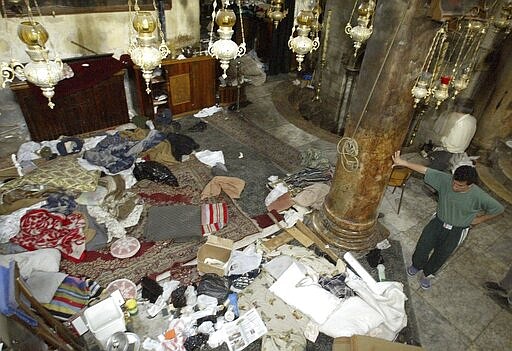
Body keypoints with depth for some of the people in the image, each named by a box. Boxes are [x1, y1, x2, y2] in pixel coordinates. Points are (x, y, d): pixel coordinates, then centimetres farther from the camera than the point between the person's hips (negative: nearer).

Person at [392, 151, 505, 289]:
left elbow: (499, 208, -11)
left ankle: (427, 273, 38)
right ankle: (417, 265, 34)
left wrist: (479, 219, -4)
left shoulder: (478, 196, -26)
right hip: (438, 221, 2)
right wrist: (403, 162, -31)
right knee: (423, 246, 1)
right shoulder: (446, 179, -22)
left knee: (441, 255, 9)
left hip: (457, 230, -2)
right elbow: (425, 170, -24)